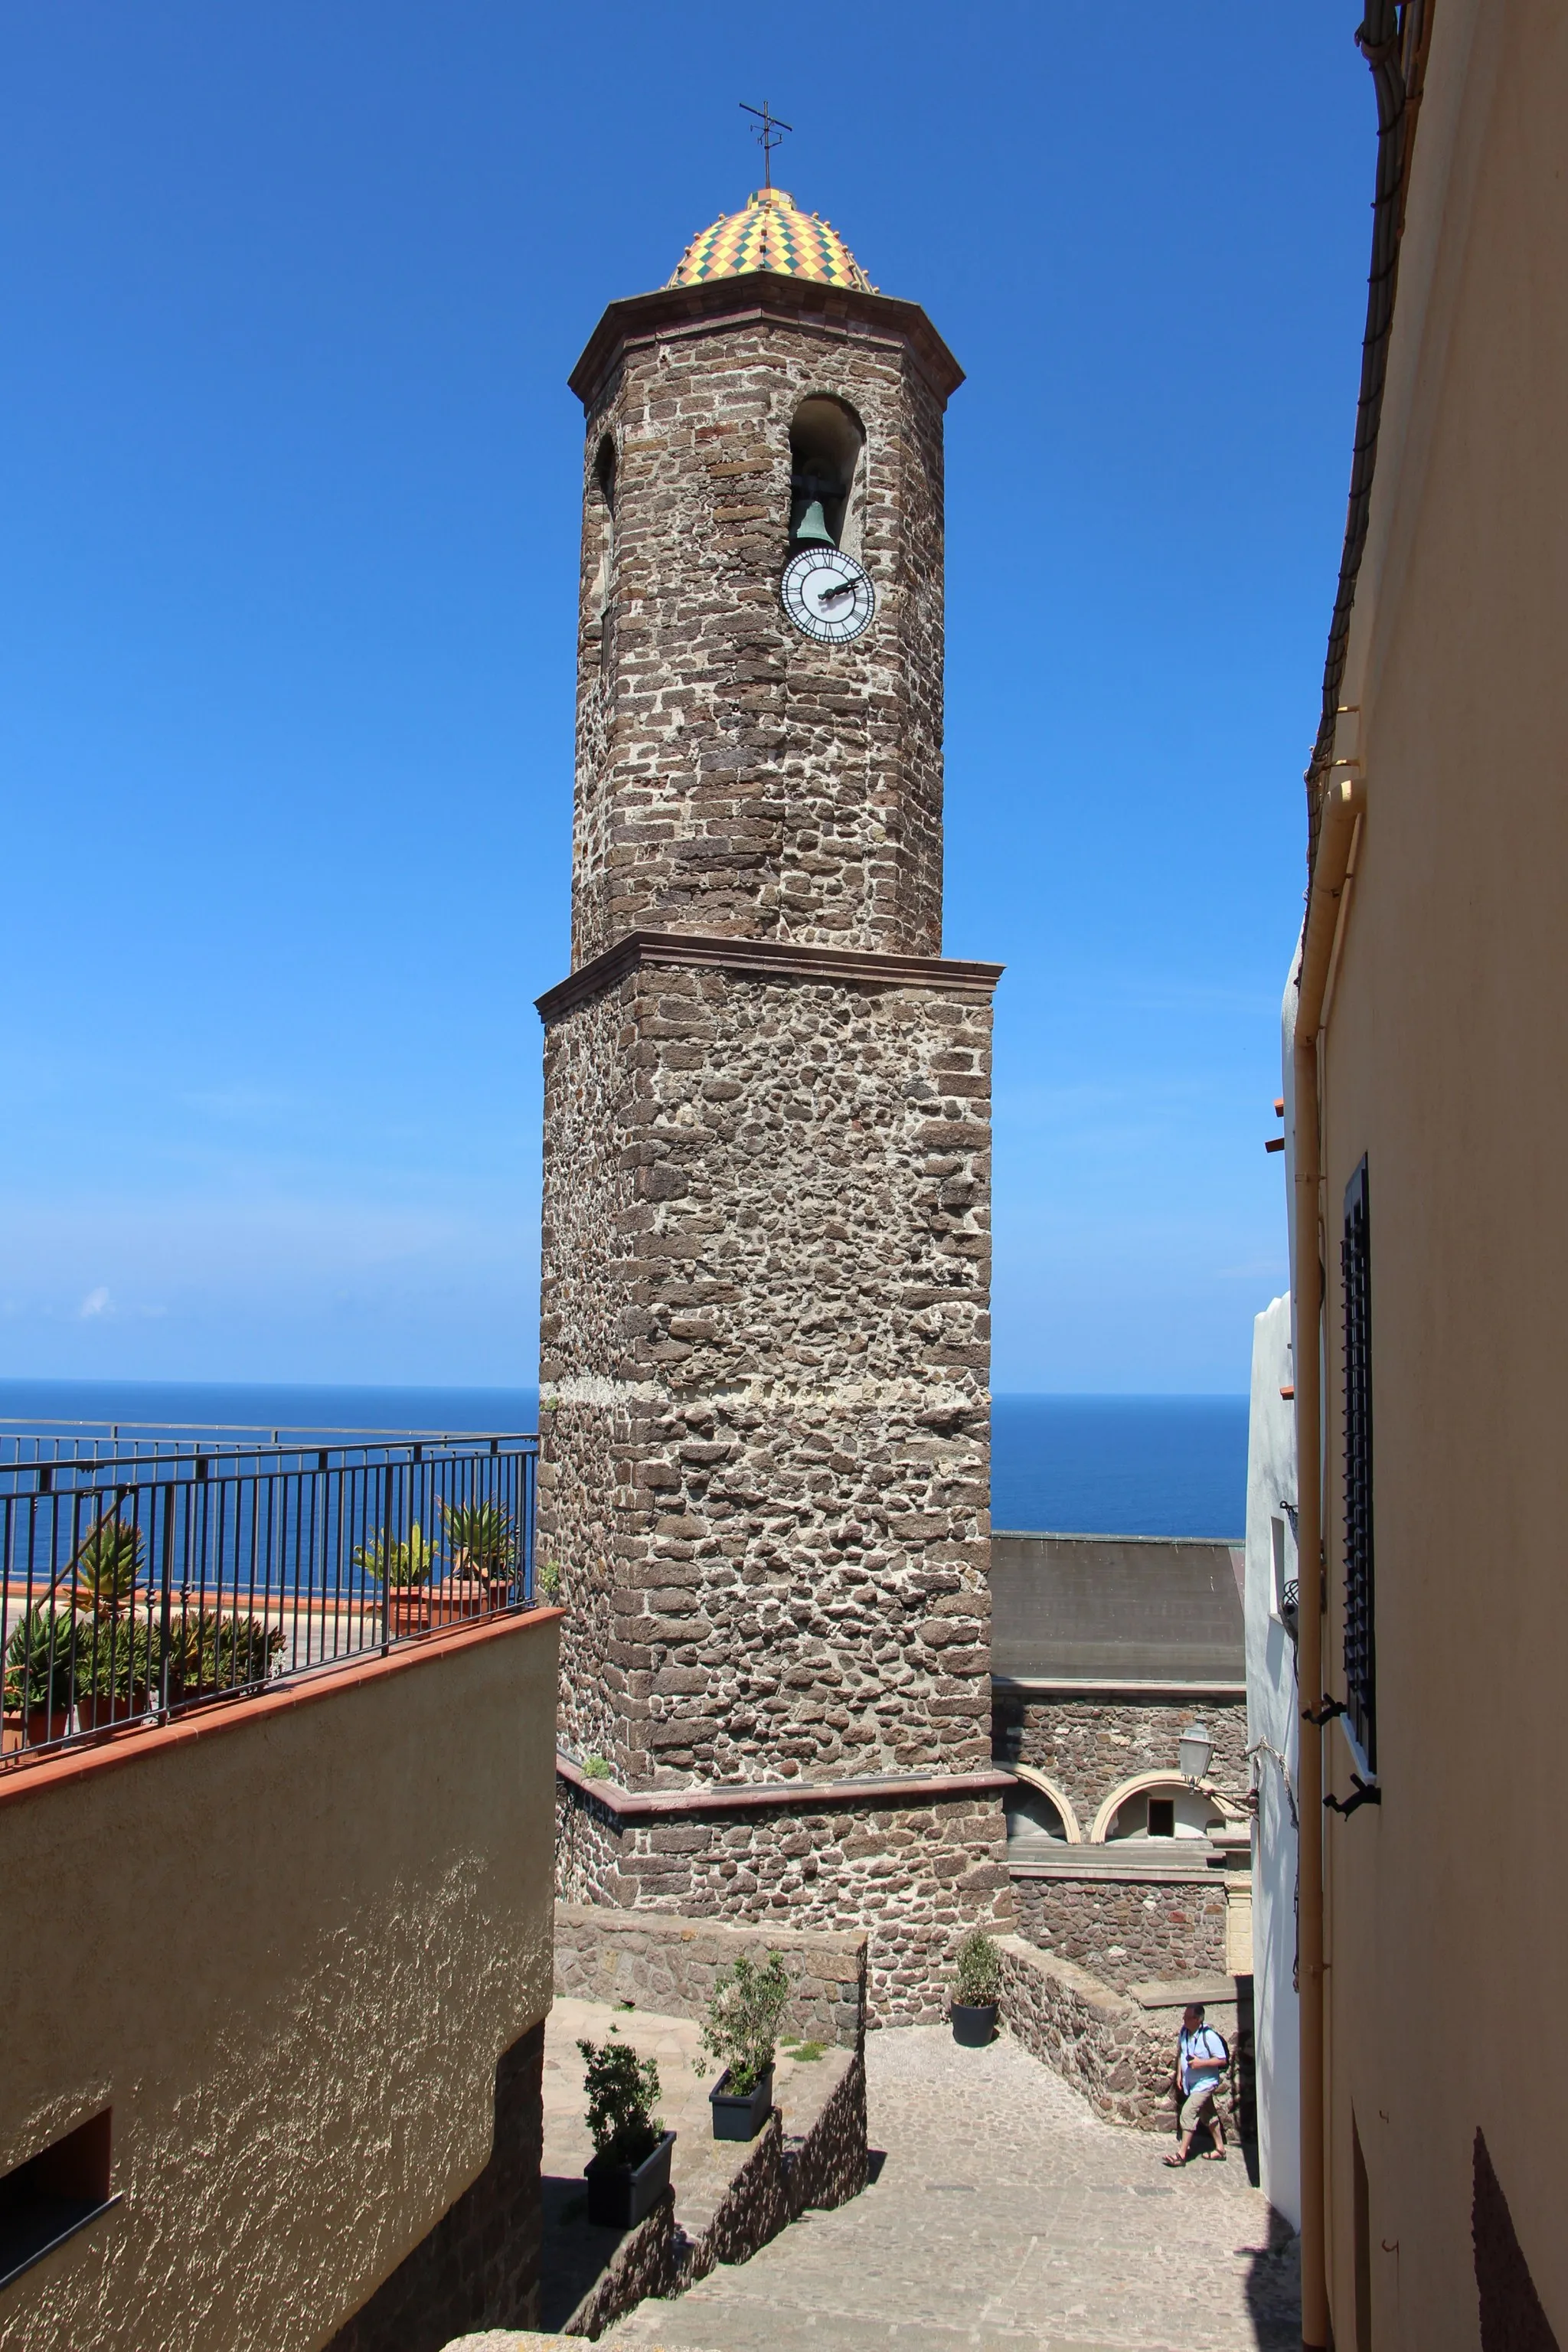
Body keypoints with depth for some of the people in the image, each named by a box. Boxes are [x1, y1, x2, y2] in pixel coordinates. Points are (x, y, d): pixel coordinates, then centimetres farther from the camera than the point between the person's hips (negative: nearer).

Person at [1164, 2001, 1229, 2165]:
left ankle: (1181, 2154, -7)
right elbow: (1180, 2053, 12)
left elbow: (1222, 2060, -20)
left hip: (1205, 2082, -7)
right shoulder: (1184, 2032, -5)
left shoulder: (1209, 2036, -25)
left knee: (1188, 2112, -13)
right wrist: (1179, 2074, 8)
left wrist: (1200, 2063, -28)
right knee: (1208, 2115, 19)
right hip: (1190, 2082, 7)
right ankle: (1220, 2149, 33)